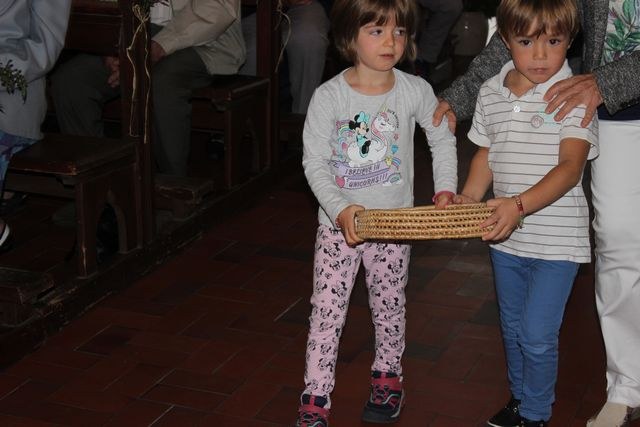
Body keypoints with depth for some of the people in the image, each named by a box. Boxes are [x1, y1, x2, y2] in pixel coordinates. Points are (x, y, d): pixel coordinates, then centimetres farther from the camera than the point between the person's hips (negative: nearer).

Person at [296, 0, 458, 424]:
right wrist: (341, 209, -24)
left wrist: (445, 189, -2)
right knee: (327, 310, 2)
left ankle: (388, 376, 39)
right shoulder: (329, 96, -13)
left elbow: (443, 139, 8)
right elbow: (314, 161, -12)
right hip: (338, 223, -1)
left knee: (390, 306, 16)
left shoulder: (415, 91, -7)